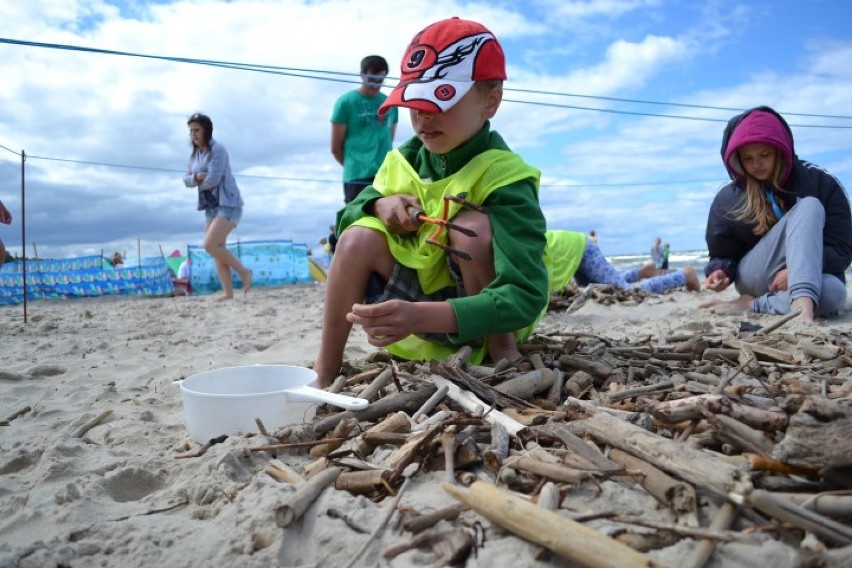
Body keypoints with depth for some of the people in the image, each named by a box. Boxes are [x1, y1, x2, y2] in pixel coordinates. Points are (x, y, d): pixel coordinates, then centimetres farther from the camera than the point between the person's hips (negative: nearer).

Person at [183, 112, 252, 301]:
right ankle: (228, 292, 4)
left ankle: (243, 271, -1)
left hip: (228, 204, -8)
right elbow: (186, 180, 10)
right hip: (211, 206, 8)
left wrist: (199, 183, 0)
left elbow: (213, 179, -19)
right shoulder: (194, 154, 14)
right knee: (217, 250, 2)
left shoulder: (217, 150, -11)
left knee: (210, 245, -18)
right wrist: (196, 177, -11)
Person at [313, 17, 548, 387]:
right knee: (359, 238, -20)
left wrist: (419, 317, -49)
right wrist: (379, 204, -19)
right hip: (415, 305, 5)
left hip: (485, 314, -4)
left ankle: (502, 348, -12)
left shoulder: (505, 179, -24)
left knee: (471, 226, -31)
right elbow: (344, 221, 6)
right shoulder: (404, 160, -4)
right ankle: (325, 369, -7)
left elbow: (526, 298, -35)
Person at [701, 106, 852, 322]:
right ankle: (801, 305, -42)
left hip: (813, 278, 1)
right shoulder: (728, 198, -3)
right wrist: (720, 271, -18)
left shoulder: (821, 183, -5)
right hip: (756, 279, 0)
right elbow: (722, 254, 7)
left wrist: (798, 269, -25)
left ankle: (750, 305, -26)